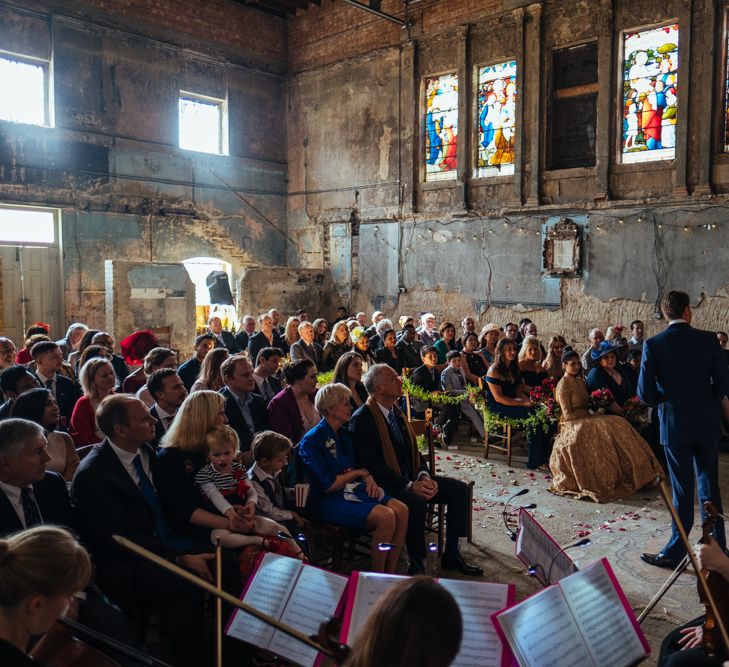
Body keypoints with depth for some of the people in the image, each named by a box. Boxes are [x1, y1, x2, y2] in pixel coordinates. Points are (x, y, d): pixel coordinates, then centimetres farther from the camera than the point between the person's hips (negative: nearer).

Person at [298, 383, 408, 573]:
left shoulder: (344, 433, 13)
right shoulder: (312, 441, -12)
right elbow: (328, 485, -16)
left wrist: (368, 477, -2)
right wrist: (358, 473, -4)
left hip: (351, 490, 8)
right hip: (328, 500, -8)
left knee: (401, 510, -16)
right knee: (386, 517, -27)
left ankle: (390, 574, -6)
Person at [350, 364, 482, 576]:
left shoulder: (396, 411, 12)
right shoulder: (361, 419, -15)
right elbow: (372, 465, -21)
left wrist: (424, 476, -3)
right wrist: (409, 485, -24)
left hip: (410, 478, 9)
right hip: (384, 485, -9)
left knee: (459, 489, -3)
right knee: (417, 503, -35)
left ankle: (451, 555, 6)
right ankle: (416, 566, -15)